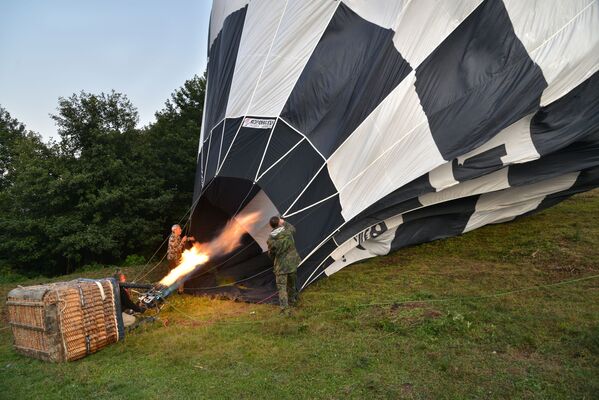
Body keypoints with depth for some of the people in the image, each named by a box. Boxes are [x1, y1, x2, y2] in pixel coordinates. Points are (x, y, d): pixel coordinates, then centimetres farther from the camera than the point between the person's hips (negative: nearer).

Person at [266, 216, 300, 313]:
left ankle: (284, 308, -4)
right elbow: (292, 228, 16)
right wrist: (284, 222, 23)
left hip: (280, 265, -3)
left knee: (281, 286, 3)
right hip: (292, 263, 3)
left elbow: (271, 254, 0)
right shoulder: (288, 232, -11)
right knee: (291, 284, 23)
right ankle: (292, 300, 41)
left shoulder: (271, 239, -13)